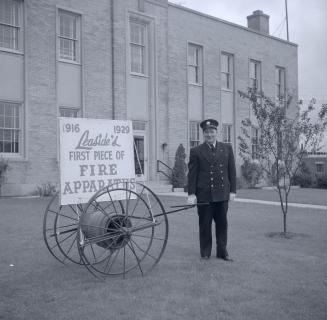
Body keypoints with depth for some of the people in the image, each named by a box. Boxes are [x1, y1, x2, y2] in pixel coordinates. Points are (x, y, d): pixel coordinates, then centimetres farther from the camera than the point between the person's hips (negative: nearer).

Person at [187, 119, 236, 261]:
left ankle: (222, 251, 21)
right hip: (204, 194, -2)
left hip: (223, 194, 2)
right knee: (205, 225, 6)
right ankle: (205, 252, 18)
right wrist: (191, 193, -6)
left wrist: (232, 190, 4)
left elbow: (232, 170, 9)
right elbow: (192, 174, 0)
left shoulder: (227, 148, 9)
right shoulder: (196, 151, 1)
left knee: (222, 224, 9)